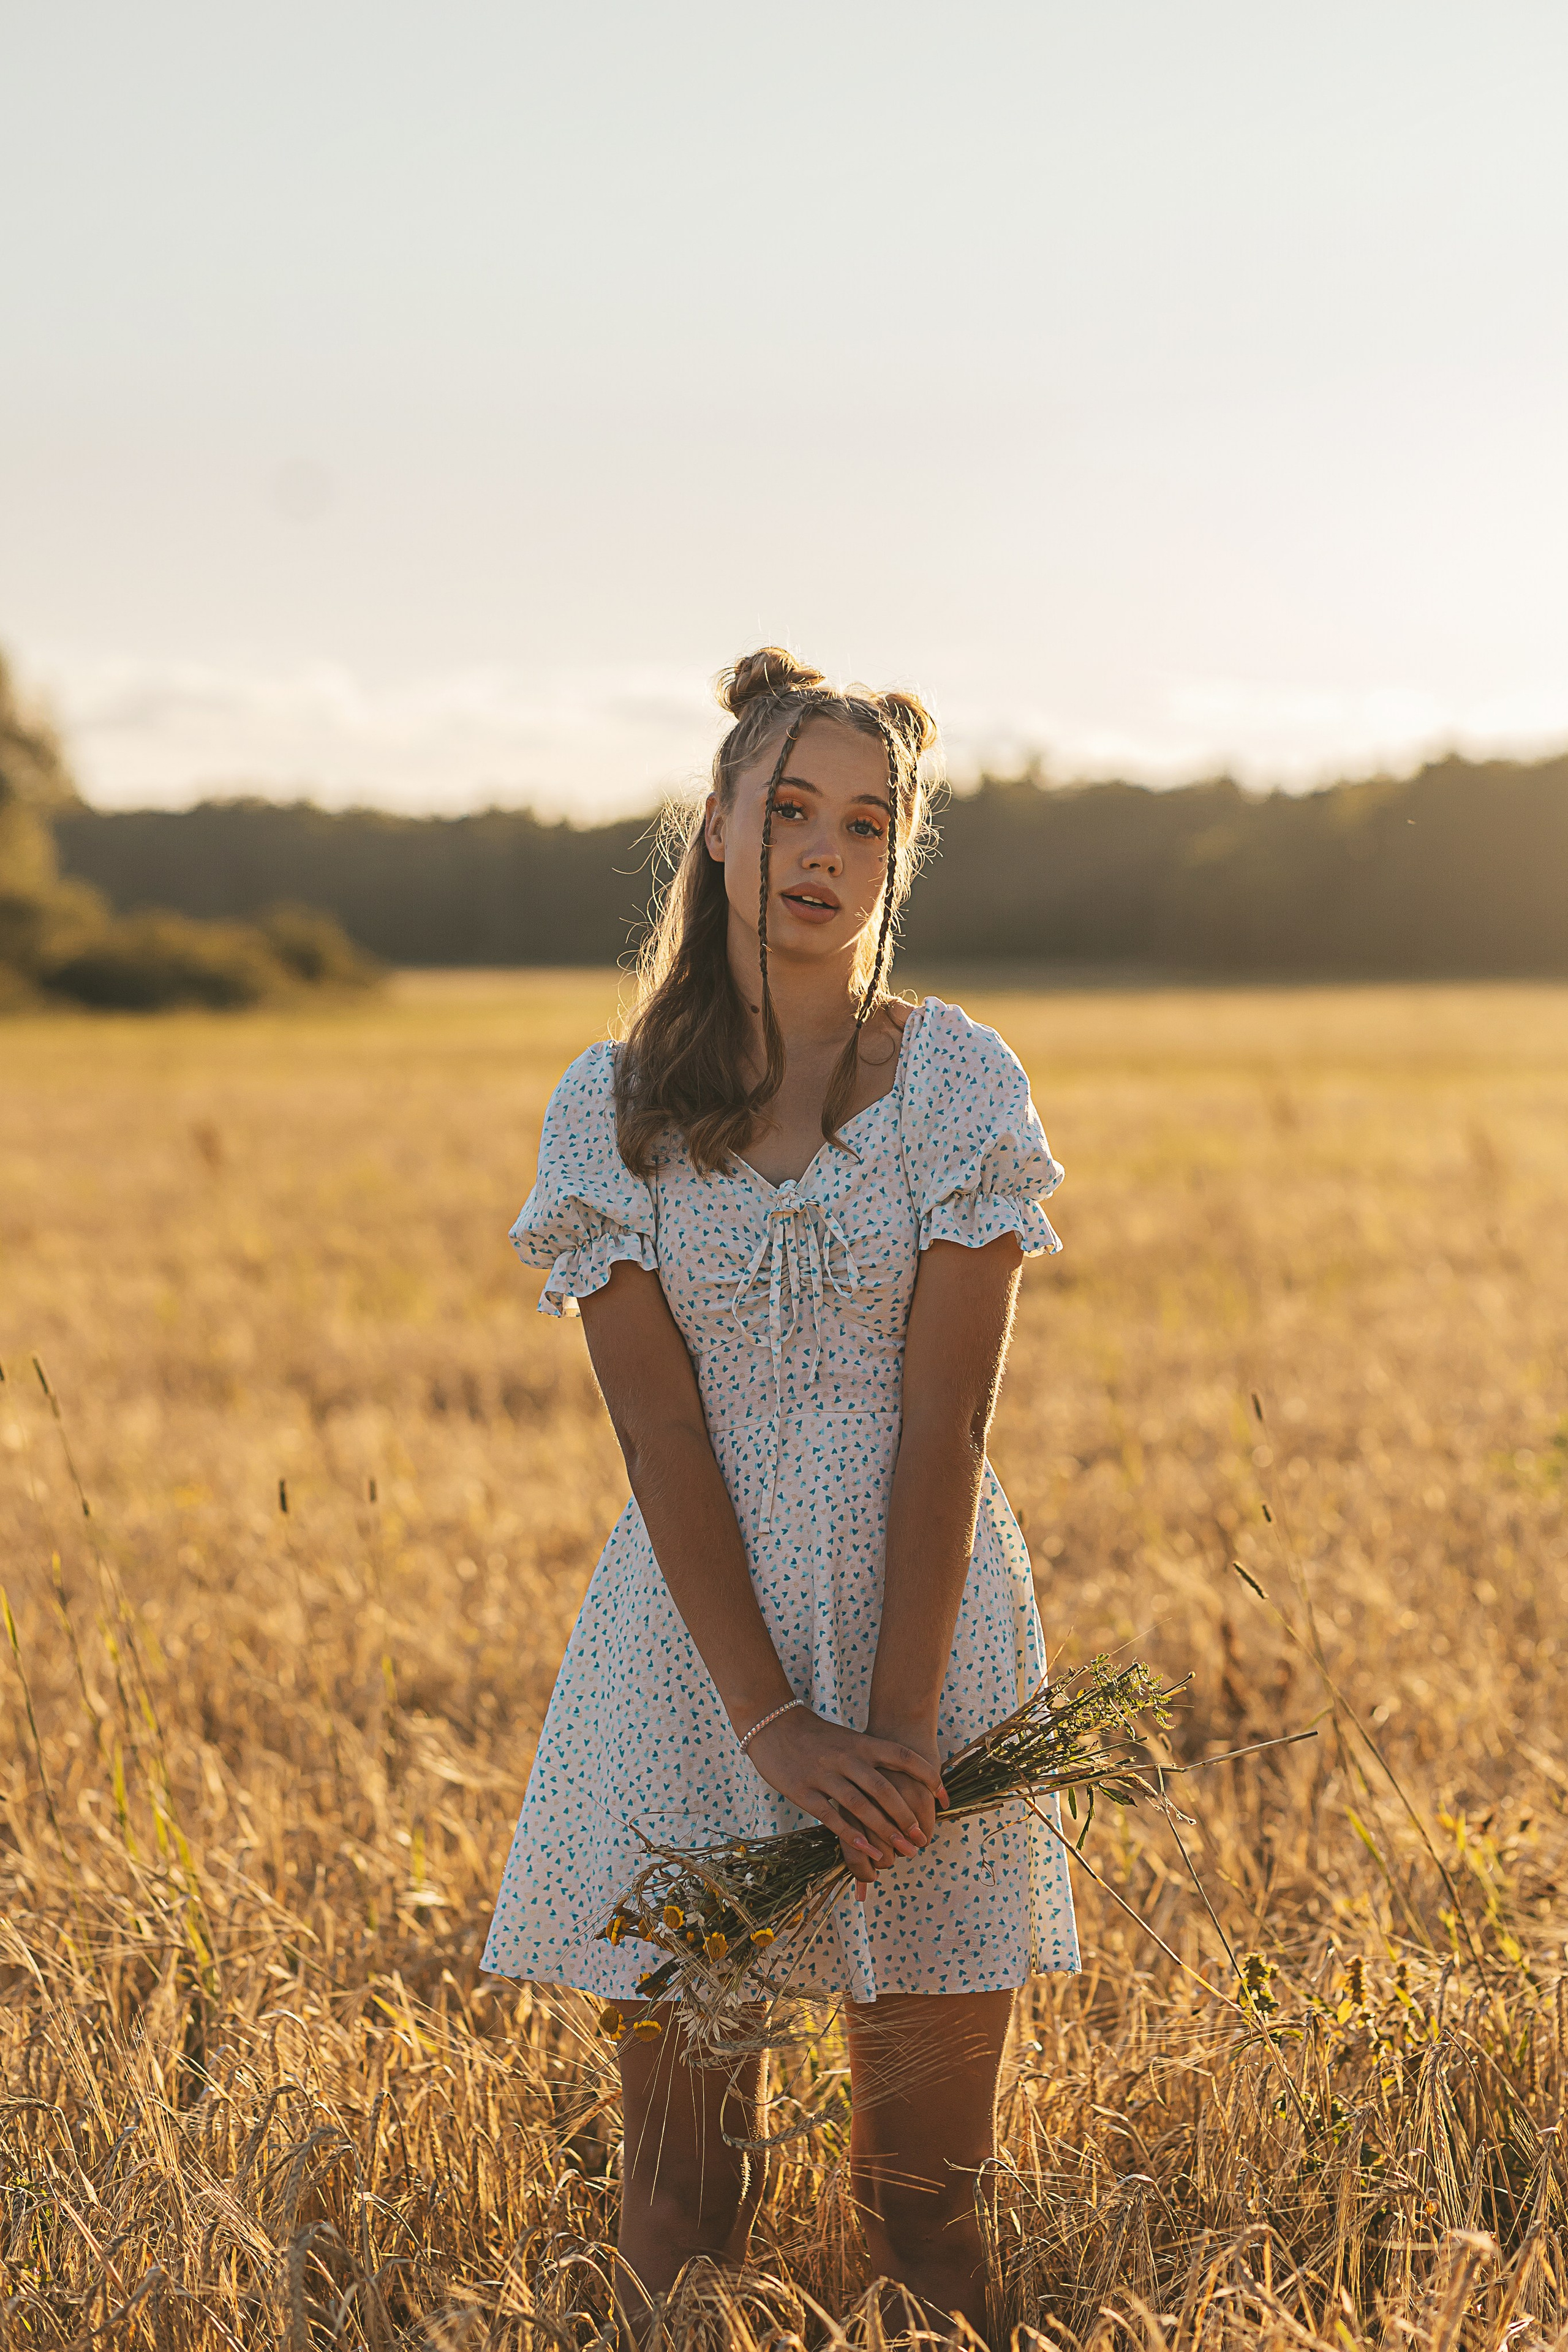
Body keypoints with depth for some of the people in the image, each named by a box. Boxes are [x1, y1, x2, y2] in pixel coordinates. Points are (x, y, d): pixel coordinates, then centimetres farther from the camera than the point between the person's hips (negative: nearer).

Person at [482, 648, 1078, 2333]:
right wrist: (776, 1726, -16)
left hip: (924, 1610, 0)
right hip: (700, 1622, 0)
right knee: (680, 2161, 4)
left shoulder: (960, 1081, -2)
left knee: (930, 2155, 5)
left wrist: (896, 1726, -17)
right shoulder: (613, 1107, -1)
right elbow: (660, 1435, -7)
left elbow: (945, 1419, -9)